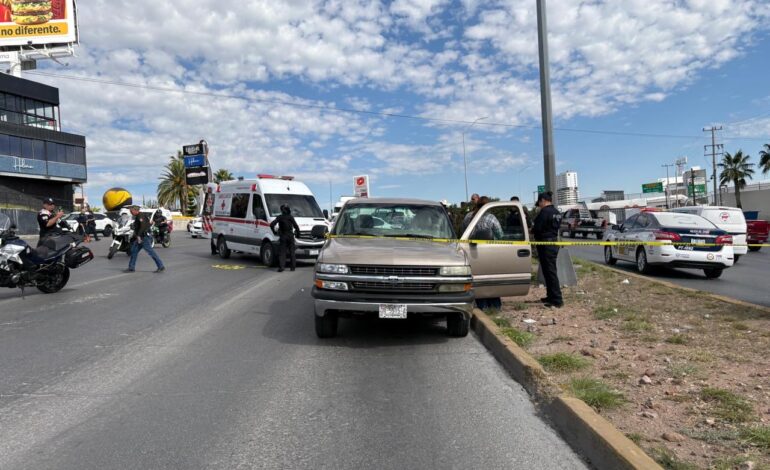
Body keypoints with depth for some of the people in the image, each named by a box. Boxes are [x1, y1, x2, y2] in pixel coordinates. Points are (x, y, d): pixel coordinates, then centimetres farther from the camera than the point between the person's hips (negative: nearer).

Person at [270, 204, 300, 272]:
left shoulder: (279, 217, 2)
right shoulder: (290, 217, 0)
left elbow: (272, 225, -5)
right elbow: (296, 227, -3)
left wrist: (274, 232, 9)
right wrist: (297, 233, 13)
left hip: (282, 237, 0)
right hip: (290, 236, 0)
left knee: (282, 253, 0)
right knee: (292, 252, 9)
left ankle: (281, 267, -12)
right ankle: (293, 267, 9)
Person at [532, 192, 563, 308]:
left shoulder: (545, 211, -17)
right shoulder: (555, 212, 13)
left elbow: (537, 228, -19)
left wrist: (532, 230, 3)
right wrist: (535, 227, 15)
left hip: (546, 244, -10)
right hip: (554, 242, 10)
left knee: (550, 272, -7)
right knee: (550, 271, 18)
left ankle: (557, 300, -5)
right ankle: (551, 296, 27)